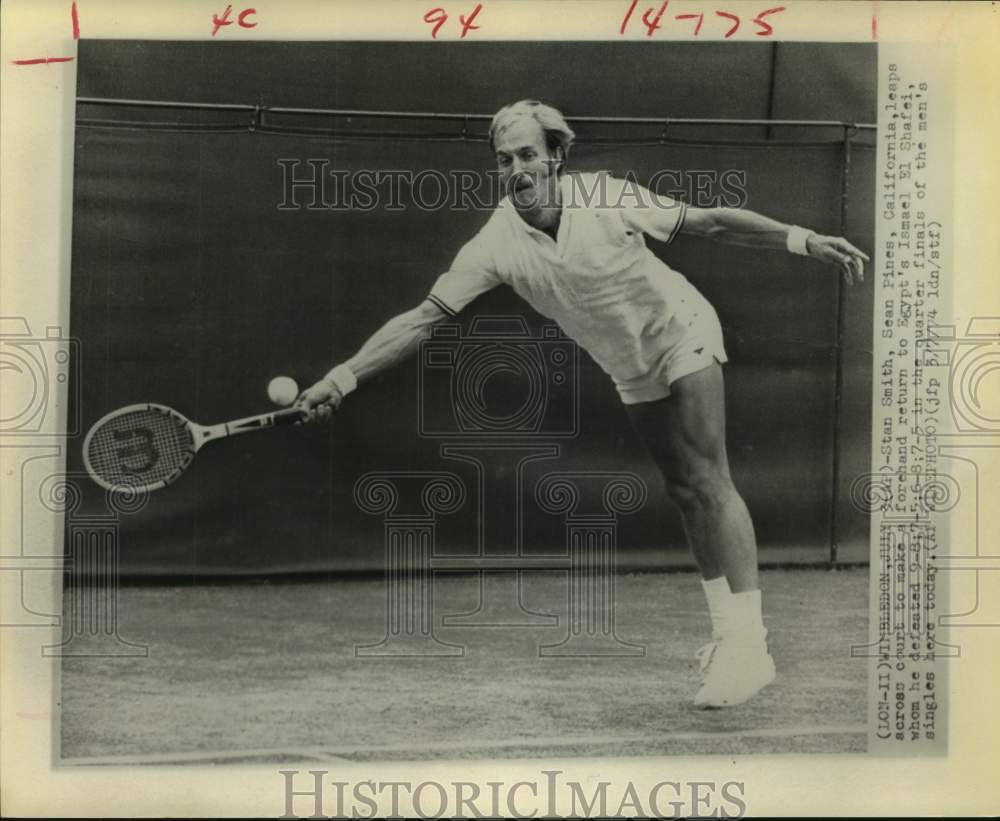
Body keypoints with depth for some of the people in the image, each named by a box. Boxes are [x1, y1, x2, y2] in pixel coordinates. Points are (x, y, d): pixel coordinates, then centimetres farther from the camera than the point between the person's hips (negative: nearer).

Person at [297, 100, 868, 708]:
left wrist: (804, 239, -21)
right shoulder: (496, 242, -18)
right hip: (630, 371, 4)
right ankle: (727, 629, 20)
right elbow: (424, 317, -18)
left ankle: (748, 642, -11)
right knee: (683, 492, 9)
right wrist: (341, 379, -22)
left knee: (707, 480, -13)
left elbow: (711, 222, -16)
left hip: (682, 333, -4)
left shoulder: (606, 197, -25)